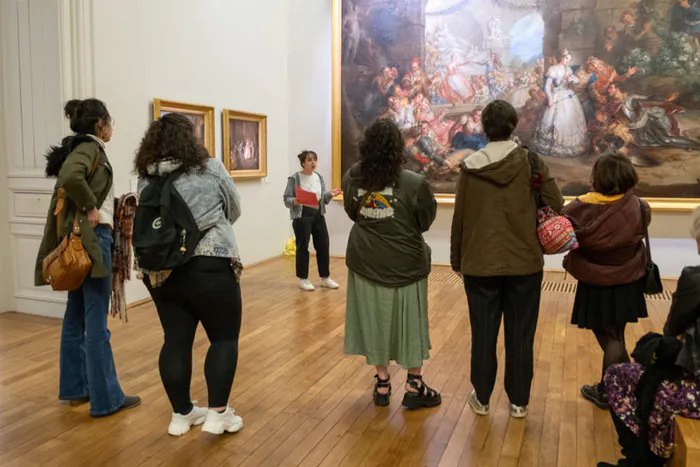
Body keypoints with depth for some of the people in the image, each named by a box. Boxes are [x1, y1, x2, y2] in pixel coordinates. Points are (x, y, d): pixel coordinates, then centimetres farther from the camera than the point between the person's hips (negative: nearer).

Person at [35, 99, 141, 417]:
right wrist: (90, 208, -19)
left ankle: (75, 388, 27)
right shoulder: (90, 148, -11)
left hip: (78, 239, 10)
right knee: (96, 322, -4)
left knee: (76, 316, 15)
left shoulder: (80, 148, 15)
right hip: (91, 239, -10)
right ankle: (106, 399, 4)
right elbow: (71, 177, -31)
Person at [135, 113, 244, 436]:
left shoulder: (146, 177, 5)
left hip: (160, 270, 5)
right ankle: (217, 413, 8)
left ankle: (181, 414, 22)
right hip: (208, 267, -5)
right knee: (224, 337, 7)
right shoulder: (210, 169, -5)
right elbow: (234, 210, 6)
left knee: (176, 340, 11)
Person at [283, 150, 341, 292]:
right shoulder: (294, 179, -7)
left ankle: (325, 278, 19)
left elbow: (323, 198, 13)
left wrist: (330, 195, -7)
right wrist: (294, 201, -29)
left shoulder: (319, 177, 9)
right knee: (302, 247, 1)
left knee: (324, 245, 6)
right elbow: (286, 199, -8)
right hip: (302, 216, -5)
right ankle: (303, 280, 13)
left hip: (318, 215, 6)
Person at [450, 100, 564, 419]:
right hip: (525, 262, 0)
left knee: (483, 334, 12)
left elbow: (459, 218, 0)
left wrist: (456, 259, 11)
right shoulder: (531, 161, -6)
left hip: (480, 263, 0)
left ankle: (482, 399, 24)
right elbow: (556, 207, -8)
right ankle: (519, 402, 23)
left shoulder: (470, 167, -4)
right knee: (520, 335, 12)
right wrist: (540, 240, 11)